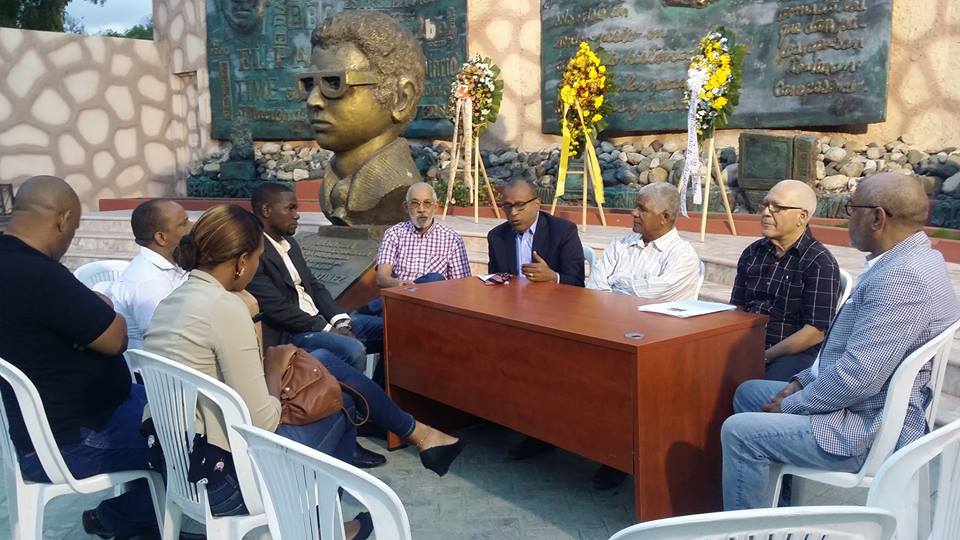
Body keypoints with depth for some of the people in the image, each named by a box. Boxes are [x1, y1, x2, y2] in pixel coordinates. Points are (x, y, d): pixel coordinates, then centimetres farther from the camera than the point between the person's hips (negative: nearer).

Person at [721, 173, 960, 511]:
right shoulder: (906, 261, 8)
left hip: (869, 432, -11)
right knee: (749, 393, 18)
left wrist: (789, 405, -15)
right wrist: (803, 381, 8)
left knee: (739, 432, -16)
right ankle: (775, 505, 25)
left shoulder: (902, 279, -27)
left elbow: (857, 379, -29)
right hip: (864, 407, 11)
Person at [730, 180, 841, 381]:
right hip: (747, 347, 6)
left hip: (796, 354, -6)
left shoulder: (820, 264, -5)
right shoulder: (752, 253, 15)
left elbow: (816, 332, -10)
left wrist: (764, 357, -14)